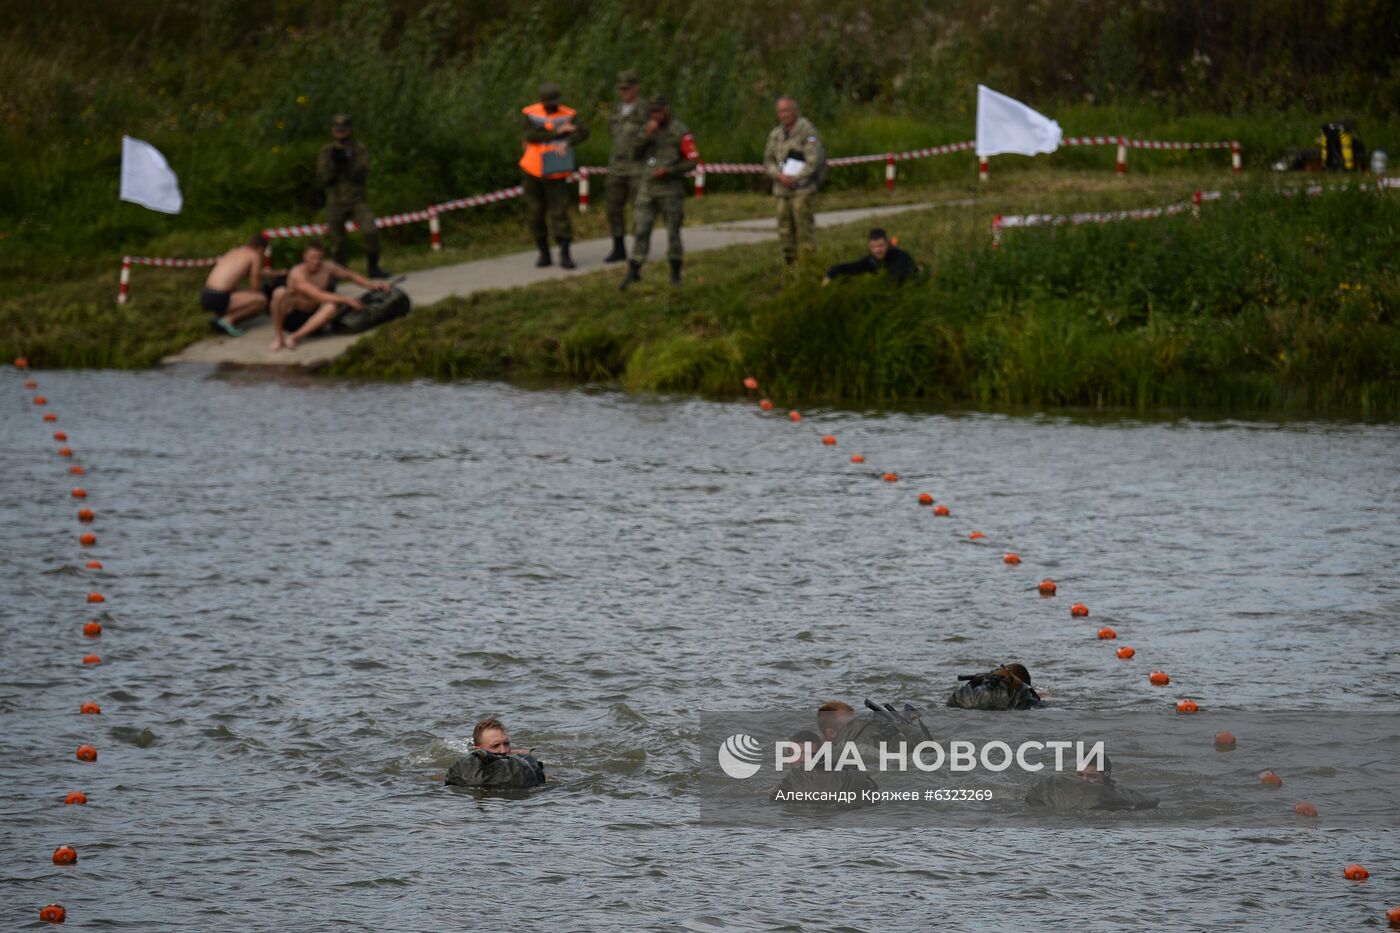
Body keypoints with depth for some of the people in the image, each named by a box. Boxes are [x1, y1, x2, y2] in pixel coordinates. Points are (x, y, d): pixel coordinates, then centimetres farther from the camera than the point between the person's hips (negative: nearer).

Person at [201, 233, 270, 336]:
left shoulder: (233, 251, 22)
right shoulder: (255, 256, 2)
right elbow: (254, 288, 2)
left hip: (204, 297, 8)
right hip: (219, 299, -8)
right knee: (261, 300, -6)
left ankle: (217, 317, 11)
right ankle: (228, 319, -10)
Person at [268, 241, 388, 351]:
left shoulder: (327, 267, -3)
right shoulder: (297, 273, -22)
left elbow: (351, 275, 9)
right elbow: (318, 296, -31)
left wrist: (372, 285, -4)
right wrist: (345, 299, -35)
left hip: (312, 318, 5)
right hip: (291, 317, -5)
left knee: (332, 306, -28)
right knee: (280, 293, -34)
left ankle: (294, 337, -29)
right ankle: (277, 337, -20)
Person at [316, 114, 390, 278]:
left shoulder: (360, 150, 1)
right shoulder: (326, 151, 4)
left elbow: (362, 176, -10)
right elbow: (324, 178, -4)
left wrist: (347, 162, -22)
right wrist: (333, 162, -19)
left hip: (357, 201, -1)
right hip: (335, 202, 1)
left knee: (371, 231, -21)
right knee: (337, 241, 4)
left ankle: (373, 267, -8)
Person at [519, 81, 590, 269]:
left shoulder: (567, 115, -3)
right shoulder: (530, 115, -1)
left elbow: (583, 132, -20)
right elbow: (531, 135, -18)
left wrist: (568, 142, -39)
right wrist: (557, 132, -22)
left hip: (556, 176, -2)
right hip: (533, 174, 2)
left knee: (559, 212, -8)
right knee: (535, 213, 5)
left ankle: (565, 254, -5)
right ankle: (544, 253, 17)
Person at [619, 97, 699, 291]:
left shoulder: (680, 133, -7)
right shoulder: (648, 129, 9)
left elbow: (692, 160, -8)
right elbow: (635, 153, 1)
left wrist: (668, 171, -17)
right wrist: (647, 135, -14)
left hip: (670, 189, -4)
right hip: (647, 188, 4)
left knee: (673, 231, 4)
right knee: (641, 230, -2)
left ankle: (675, 273, 15)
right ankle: (633, 272, -3)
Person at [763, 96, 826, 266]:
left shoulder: (807, 130, -6)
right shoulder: (776, 134, 13)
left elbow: (814, 161, -11)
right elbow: (768, 160, 15)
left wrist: (795, 178, -12)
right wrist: (779, 175, -5)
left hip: (803, 188, -6)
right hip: (782, 189, 6)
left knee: (805, 227, -9)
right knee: (785, 229, 7)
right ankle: (789, 263, 15)